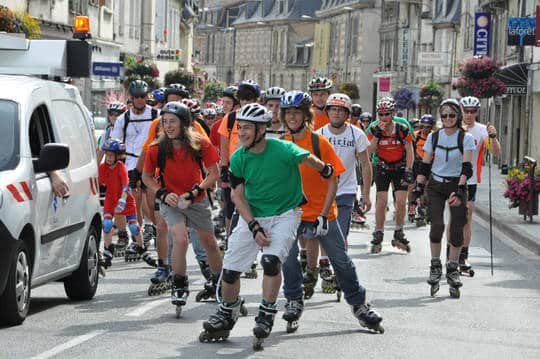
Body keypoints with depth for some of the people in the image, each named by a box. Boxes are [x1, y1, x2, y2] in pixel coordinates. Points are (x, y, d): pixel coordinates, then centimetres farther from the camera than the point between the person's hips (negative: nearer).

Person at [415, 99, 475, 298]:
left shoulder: (466, 138, -4)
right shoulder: (433, 137, 4)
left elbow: (466, 167, -12)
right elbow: (424, 165, 9)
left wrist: (459, 190, -24)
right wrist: (419, 187, 1)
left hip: (457, 186, -1)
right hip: (435, 186, 1)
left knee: (457, 228, -5)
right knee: (437, 224, -14)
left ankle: (452, 269, 8)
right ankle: (435, 267, -2)